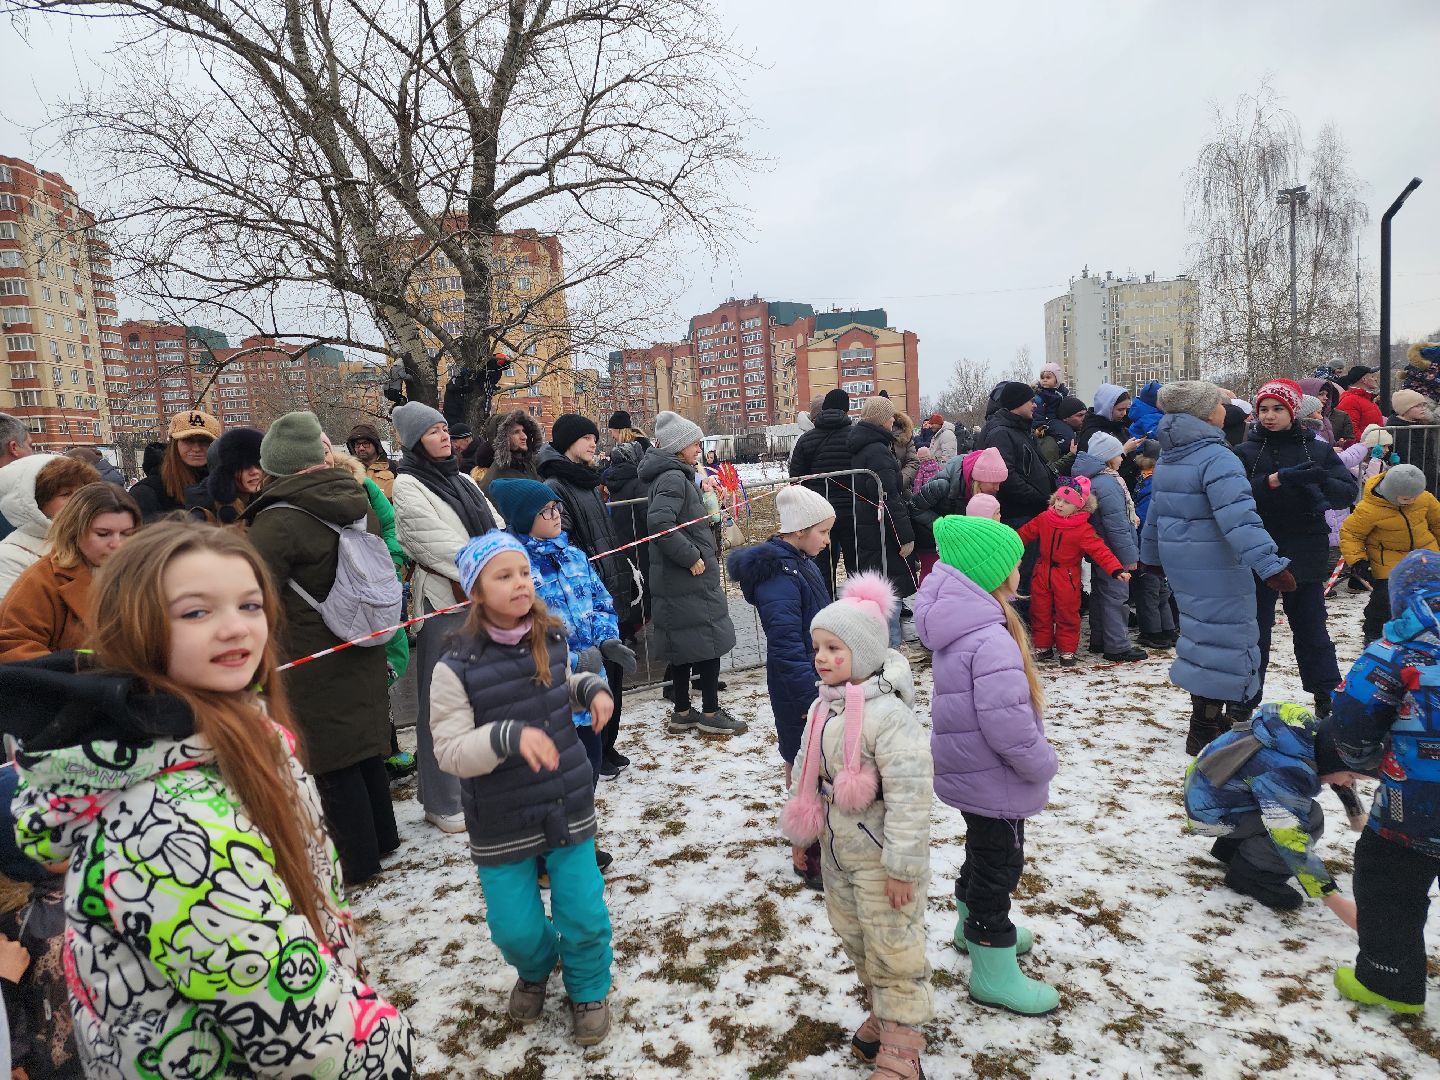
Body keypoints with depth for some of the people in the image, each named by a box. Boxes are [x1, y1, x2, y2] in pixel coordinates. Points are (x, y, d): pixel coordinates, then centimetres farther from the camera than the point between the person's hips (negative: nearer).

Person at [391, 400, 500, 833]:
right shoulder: (408, 484, -5)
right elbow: (436, 542, -16)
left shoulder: (463, 480, 16)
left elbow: (495, 530, 10)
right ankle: (442, 802, 11)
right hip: (445, 600, -7)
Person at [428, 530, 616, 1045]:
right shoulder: (456, 668, -18)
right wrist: (508, 736, -34)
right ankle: (535, 970, 45)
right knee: (515, 929, 8)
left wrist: (592, 688, -5)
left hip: (568, 805, 2)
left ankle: (588, 989, 37)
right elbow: (450, 752, -18)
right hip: (501, 824, -2)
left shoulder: (552, 640, -6)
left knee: (584, 915, 6)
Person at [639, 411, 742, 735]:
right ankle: (710, 714, 11)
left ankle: (682, 713, 24)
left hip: (679, 577, 10)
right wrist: (692, 557, -24)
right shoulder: (673, 477, -17)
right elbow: (659, 524, -30)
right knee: (710, 639, 0)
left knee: (684, 643, 15)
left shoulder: (674, 475, 14)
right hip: (691, 577, -10)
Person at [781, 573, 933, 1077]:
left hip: (879, 857, -8)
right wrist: (801, 832, 17)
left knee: (893, 948, 7)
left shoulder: (888, 713, -26)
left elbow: (909, 794, -26)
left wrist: (901, 865, -22)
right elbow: (809, 774, 12)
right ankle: (883, 1012, 44)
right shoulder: (825, 707, 0)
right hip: (837, 850, 8)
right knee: (854, 937, 23)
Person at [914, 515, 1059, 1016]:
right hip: (994, 781, -9)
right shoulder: (991, 641, -31)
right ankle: (993, 975, 24)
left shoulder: (959, 627, 1)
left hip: (967, 769, 9)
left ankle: (974, 928, 49)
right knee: (999, 868, 7)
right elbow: (1009, 725, -32)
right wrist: (1042, 763, -14)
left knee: (984, 856, 28)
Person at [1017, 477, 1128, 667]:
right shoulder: (1043, 519, -3)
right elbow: (1024, 533, 9)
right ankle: (1043, 647, 25)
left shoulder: (1083, 530, -14)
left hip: (1067, 578, -3)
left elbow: (1100, 550, -19)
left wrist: (1116, 570, -29)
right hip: (1042, 574, 3)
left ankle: (1067, 651, 21)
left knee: (1067, 615, 6)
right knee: (1040, 612, 10)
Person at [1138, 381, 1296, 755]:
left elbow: (1155, 512, 21)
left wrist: (1151, 556, 33)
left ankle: (1206, 715, 31)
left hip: (1179, 559, 9)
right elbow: (1239, 519, -28)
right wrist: (1271, 566, -30)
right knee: (1224, 639, 0)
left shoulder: (1167, 459, 11)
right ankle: (1206, 730, 5)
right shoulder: (1216, 458, -18)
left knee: (1202, 631, 20)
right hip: (1215, 566, -9)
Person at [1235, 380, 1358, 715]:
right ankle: (1245, 701, 13)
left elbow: (1349, 491, -3)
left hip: (1306, 555, 1)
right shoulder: (1246, 452, 0)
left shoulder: (1317, 450, 5)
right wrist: (1275, 480, -26)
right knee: (1254, 630, 5)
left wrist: (1321, 481, -22)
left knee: (1312, 629, 12)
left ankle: (1328, 697, 24)